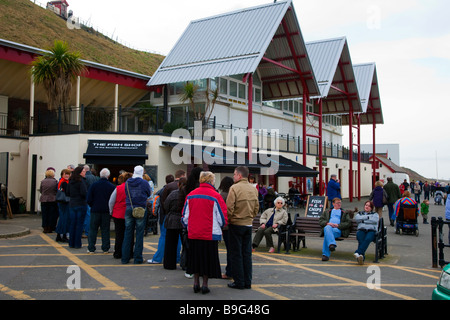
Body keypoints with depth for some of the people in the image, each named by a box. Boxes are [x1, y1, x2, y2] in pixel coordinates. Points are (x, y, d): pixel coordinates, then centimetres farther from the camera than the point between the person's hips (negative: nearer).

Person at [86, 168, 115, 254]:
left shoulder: (94, 185, -6)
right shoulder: (112, 186, -6)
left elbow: (88, 200, -5)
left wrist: (92, 206, 12)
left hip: (95, 211, 0)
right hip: (107, 211, 0)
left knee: (93, 230, 8)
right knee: (105, 230, 9)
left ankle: (91, 248, 8)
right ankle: (105, 248, 11)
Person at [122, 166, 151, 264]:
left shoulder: (127, 182, 4)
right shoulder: (144, 183, -7)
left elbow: (126, 194, 14)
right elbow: (149, 194, 6)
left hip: (128, 209, 4)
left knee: (128, 233, 9)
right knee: (139, 234, 3)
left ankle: (125, 257, 12)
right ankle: (138, 258, 5)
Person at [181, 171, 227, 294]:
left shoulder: (191, 195, 1)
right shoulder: (215, 196, -10)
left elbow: (185, 216, 9)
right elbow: (222, 217, -5)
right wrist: (220, 226, 16)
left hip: (193, 234, 4)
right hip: (210, 234, -3)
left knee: (195, 257, 16)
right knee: (208, 259, 8)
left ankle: (196, 283, 19)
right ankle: (205, 284, 13)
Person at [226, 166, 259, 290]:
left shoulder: (234, 188, -13)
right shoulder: (254, 189, 7)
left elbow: (229, 207, -16)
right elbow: (256, 208, 11)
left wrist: (228, 220, -1)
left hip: (236, 224, -6)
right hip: (249, 224, 6)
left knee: (236, 254, 3)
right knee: (247, 253, 11)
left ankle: (239, 282, 6)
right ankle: (247, 282, 16)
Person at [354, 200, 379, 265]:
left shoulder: (375, 214, 27)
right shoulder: (360, 213, 32)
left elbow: (375, 220, 1)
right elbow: (356, 218, 6)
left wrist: (363, 220, 5)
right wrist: (368, 217, 4)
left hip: (371, 230, -1)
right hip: (361, 230, 1)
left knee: (367, 239, -37)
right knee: (361, 240, -35)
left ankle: (358, 253, -55)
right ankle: (362, 257, -53)